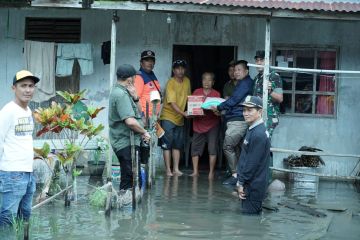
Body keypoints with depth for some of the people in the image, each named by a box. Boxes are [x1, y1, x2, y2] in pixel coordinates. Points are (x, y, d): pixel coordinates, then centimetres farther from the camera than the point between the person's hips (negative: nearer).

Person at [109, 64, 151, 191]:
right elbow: (130, 121, -27)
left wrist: (135, 98, 2)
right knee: (132, 181, -11)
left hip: (127, 143, 11)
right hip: (126, 144, -11)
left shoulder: (118, 91, 16)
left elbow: (137, 112, 21)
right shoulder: (121, 94, -17)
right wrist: (144, 132, -12)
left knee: (127, 181, 15)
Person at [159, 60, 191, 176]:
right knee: (167, 144, -6)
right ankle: (168, 170, -3)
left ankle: (176, 169, 11)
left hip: (179, 119, 6)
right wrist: (183, 113, -31)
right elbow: (172, 103, -22)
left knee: (177, 145, 8)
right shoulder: (170, 83, -16)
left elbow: (188, 97, 16)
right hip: (168, 117, -6)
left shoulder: (187, 81, 4)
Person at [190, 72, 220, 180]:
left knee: (212, 148, -4)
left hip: (212, 124, -2)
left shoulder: (216, 94, 1)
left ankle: (211, 172, 3)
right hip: (198, 123, 2)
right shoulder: (196, 92, 6)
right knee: (195, 147, 2)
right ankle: (195, 171, 10)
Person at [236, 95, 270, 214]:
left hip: (253, 186, -10)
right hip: (250, 184, 10)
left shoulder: (259, 134, -19)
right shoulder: (253, 130, 13)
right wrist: (240, 180, 14)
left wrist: (241, 182, -13)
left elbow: (253, 163, -20)